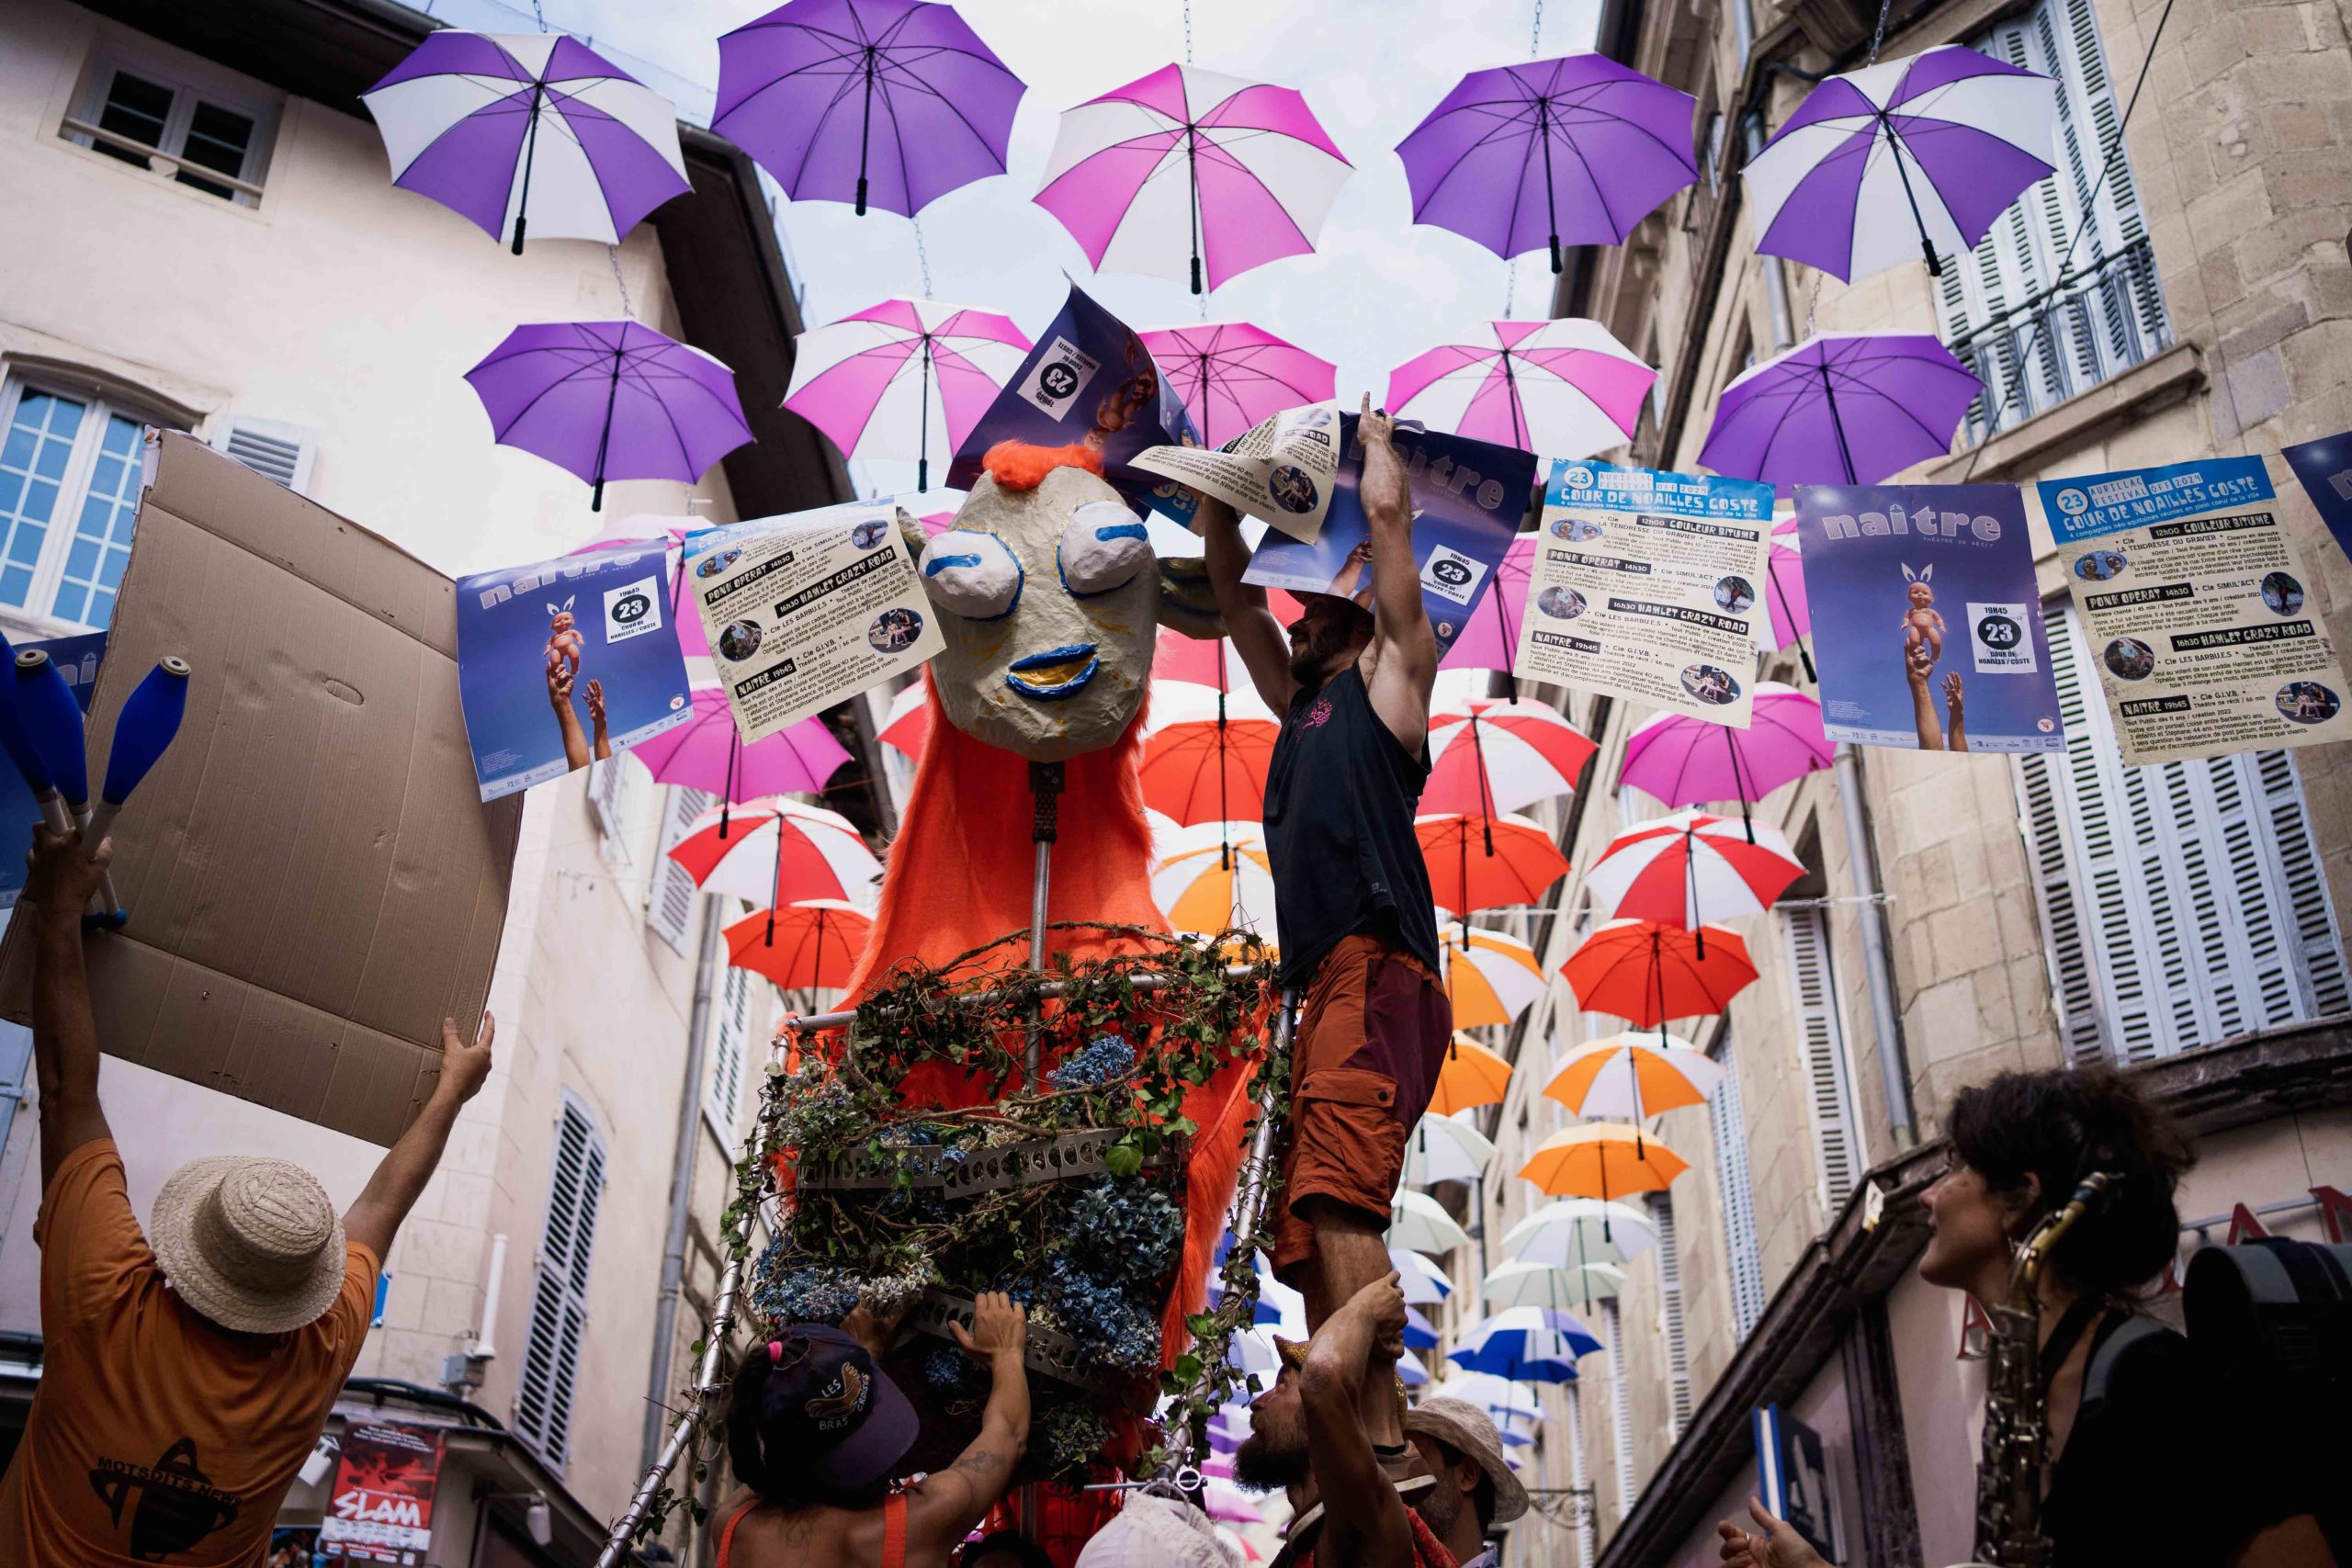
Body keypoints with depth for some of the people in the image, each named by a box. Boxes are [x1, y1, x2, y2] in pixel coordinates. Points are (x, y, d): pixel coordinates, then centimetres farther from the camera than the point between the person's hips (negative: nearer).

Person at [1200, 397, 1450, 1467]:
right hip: (1324, 987, 9)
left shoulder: (1384, 682, 13)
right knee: (1307, 1241, 2)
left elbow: (1388, 515, 12)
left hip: (1378, 974, -9)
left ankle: (1381, 1444, -29)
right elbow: (1231, 589, 38)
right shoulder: (1302, 707, 31)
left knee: (1338, 1202, -24)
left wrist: (1376, 439, 30)